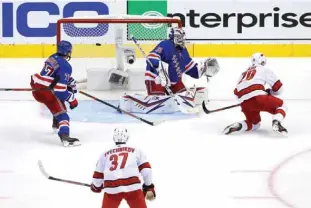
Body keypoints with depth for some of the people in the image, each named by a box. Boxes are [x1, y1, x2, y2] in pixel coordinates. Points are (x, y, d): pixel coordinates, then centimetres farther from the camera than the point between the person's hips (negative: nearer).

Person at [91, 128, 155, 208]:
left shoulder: (105, 154, 22)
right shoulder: (135, 150, 18)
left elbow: (98, 175, 26)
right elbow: (145, 169, 11)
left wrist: (96, 187, 45)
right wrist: (149, 187, 19)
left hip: (112, 189, 1)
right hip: (132, 187, -1)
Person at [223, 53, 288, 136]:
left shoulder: (244, 73, 31)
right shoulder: (264, 70, 15)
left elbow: (237, 92, 28)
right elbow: (278, 87, 13)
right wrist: (269, 92, 31)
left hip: (245, 103, 6)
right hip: (258, 97, -6)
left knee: (254, 123, 25)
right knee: (281, 106, 12)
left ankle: (237, 126, -4)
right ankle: (276, 123, -18)